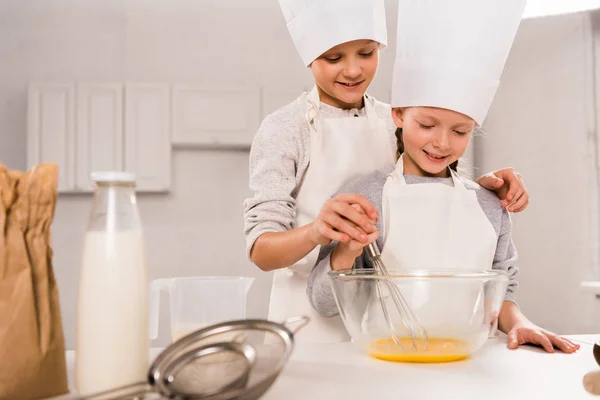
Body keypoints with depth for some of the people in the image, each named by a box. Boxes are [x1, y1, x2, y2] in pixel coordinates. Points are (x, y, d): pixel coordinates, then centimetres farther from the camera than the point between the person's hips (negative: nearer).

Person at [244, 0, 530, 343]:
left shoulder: (397, 124, 3)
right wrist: (315, 233, -36)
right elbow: (261, 249, -15)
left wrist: (481, 187, -8)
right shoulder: (283, 130, -9)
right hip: (313, 324, -3)